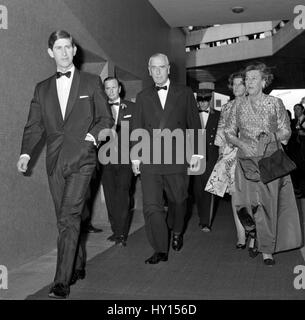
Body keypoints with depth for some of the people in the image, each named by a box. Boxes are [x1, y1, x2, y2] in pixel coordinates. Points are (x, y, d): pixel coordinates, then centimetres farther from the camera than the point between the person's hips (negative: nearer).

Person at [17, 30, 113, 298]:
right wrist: (26, 153, -7)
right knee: (66, 219, 11)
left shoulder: (91, 82, 7)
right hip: (55, 162, 4)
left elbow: (106, 119, 7)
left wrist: (92, 136, -13)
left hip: (81, 159, -4)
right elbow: (34, 126, 9)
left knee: (69, 218, -13)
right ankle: (78, 267, 28)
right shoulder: (42, 88, 14)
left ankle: (62, 281, -8)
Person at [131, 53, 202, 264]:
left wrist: (196, 154, 1)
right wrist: (135, 157, 9)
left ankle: (177, 232, 40)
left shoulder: (185, 94, 7)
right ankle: (161, 251, 3)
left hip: (177, 159, -1)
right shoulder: (143, 97, 13)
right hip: (149, 161, 1)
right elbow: (138, 129, 14)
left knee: (178, 200, 11)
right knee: (151, 206, -6)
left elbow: (195, 125, 6)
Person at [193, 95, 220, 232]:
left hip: (211, 157, -2)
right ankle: (202, 218, 22)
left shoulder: (217, 115, 6)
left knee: (209, 189, -6)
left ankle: (206, 223, -3)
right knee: (197, 189, 5)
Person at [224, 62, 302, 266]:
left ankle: (267, 249, 12)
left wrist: (268, 140, -10)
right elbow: (229, 132, 11)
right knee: (248, 203, -6)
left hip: (270, 160, -1)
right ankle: (254, 234, 24)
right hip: (247, 161, 1)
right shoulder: (239, 107, 9)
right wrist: (241, 144, -6)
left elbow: (285, 131, 5)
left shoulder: (275, 103, 4)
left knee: (269, 203, -3)